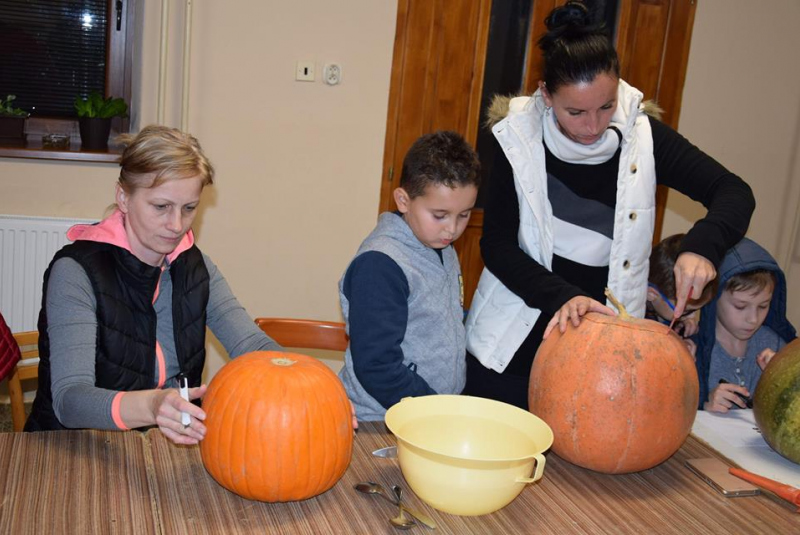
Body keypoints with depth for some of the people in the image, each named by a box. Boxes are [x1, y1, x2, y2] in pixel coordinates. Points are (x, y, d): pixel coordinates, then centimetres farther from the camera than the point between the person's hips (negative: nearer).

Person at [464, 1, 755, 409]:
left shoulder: (641, 135, -7)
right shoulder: (519, 139, -10)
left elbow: (734, 193, -5)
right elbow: (497, 244, -9)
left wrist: (701, 246, -26)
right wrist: (561, 295, -24)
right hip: (514, 344, -1)